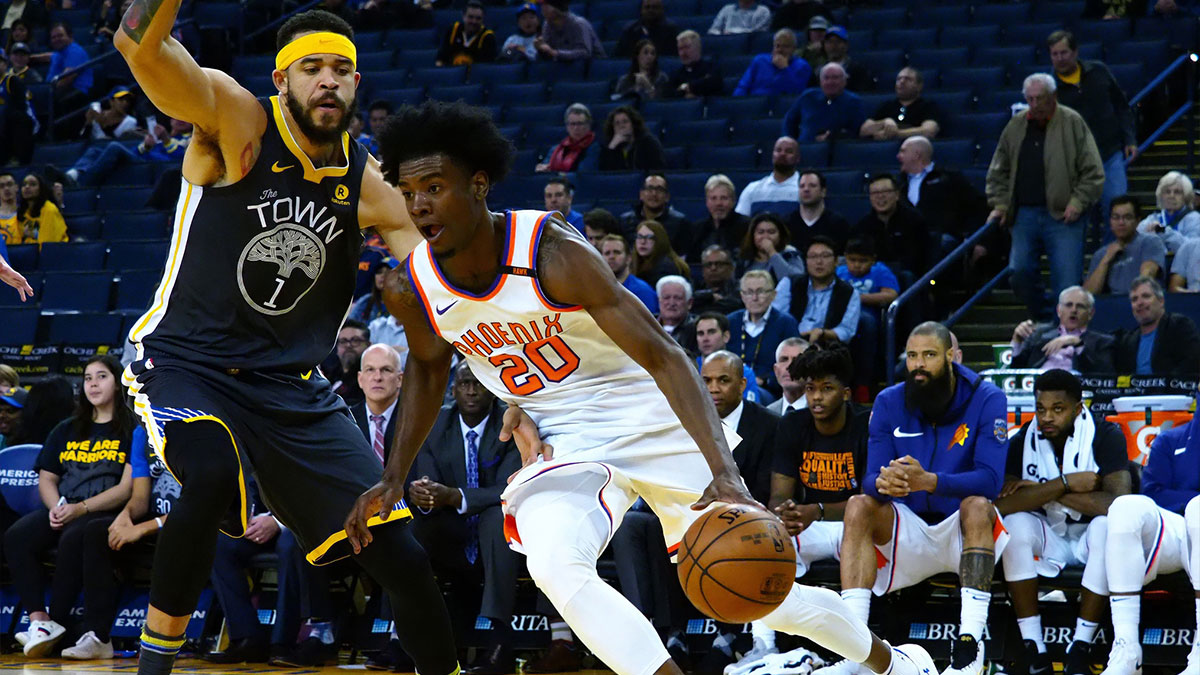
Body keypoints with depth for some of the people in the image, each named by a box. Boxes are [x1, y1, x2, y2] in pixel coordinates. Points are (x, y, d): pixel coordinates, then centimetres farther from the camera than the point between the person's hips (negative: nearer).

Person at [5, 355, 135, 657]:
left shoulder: (132, 431, 3)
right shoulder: (67, 431, 23)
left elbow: (127, 488, -6)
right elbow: (46, 479, 19)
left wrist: (80, 508, -16)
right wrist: (56, 507, -4)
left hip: (107, 515, -5)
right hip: (61, 512, 5)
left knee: (74, 538, -38)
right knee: (17, 537, -24)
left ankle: (56, 621, -28)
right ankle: (38, 620, -31)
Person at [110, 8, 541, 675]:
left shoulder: (369, 184, 1)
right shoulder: (236, 121, -11)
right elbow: (141, 46, -29)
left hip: (291, 384, 5)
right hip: (185, 362, -4)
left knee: (402, 557, -1)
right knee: (213, 475, -37)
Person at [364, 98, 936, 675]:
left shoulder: (552, 252, -25)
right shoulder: (411, 291, -11)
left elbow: (664, 356, -27)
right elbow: (428, 367, 14)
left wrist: (724, 473, -38)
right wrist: (394, 475, 7)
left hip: (652, 419, -3)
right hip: (562, 443, 3)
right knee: (554, 566, -31)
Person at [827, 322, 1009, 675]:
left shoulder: (986, 398, -11)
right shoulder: (889, 402, -1)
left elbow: (989, 480, -22)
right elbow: (870, 479, -7)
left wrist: (929, 481, -40)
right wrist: (883, 483, -35)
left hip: (965, 529, -3)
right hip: (910, 532, 3)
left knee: (977, 506, -34)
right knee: (859, 505, -22)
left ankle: (970, 645, -42)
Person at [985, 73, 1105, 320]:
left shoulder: (1072, 123, -1)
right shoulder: (1016, 126, 11)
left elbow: (1093, 171, -2)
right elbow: (998, 172, 18)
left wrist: (1077, 203, -10)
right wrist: (999, 204, 7)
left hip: (1062, 216, -4)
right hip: (1024, 214, 4)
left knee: (1066, 279, -6)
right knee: (1019, 273, 3)